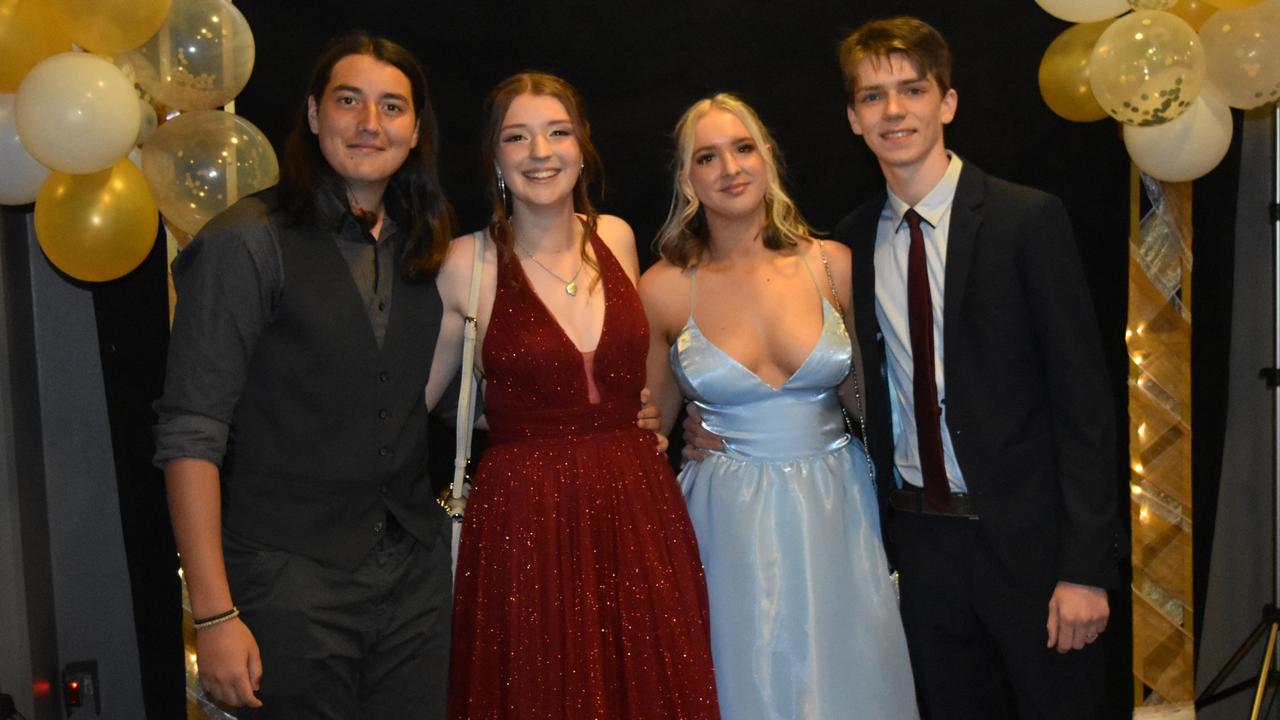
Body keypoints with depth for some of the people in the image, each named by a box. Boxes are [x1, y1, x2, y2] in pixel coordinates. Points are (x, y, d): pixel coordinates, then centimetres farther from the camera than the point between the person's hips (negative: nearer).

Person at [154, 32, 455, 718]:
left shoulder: (423, 246, 7)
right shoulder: (246, 243, -11)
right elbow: (190, 434, -15)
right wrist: (214, 613, -18)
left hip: (414, 570, 6)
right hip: (290, 579, -5)